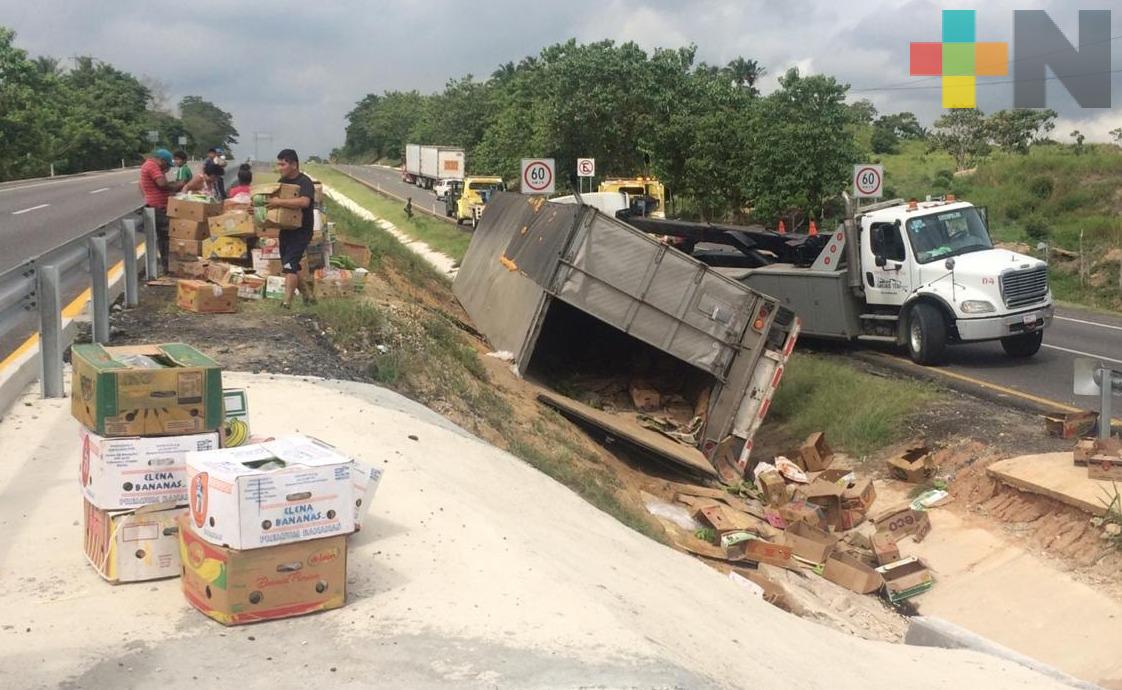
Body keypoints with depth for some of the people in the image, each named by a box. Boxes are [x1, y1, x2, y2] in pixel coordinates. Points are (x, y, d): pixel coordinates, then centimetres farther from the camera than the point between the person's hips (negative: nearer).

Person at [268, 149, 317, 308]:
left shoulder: (305, 182, -17)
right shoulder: (282, 181, 9)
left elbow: (304, 201, -36)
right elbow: (271, 198, 22)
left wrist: (279, 202, -35)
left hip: (301, 231, -9)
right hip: (286, 229, 9)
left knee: (289, 267, -16)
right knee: (289, 267, 15)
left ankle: (286, 304, -16)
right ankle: (308, 296, 30)